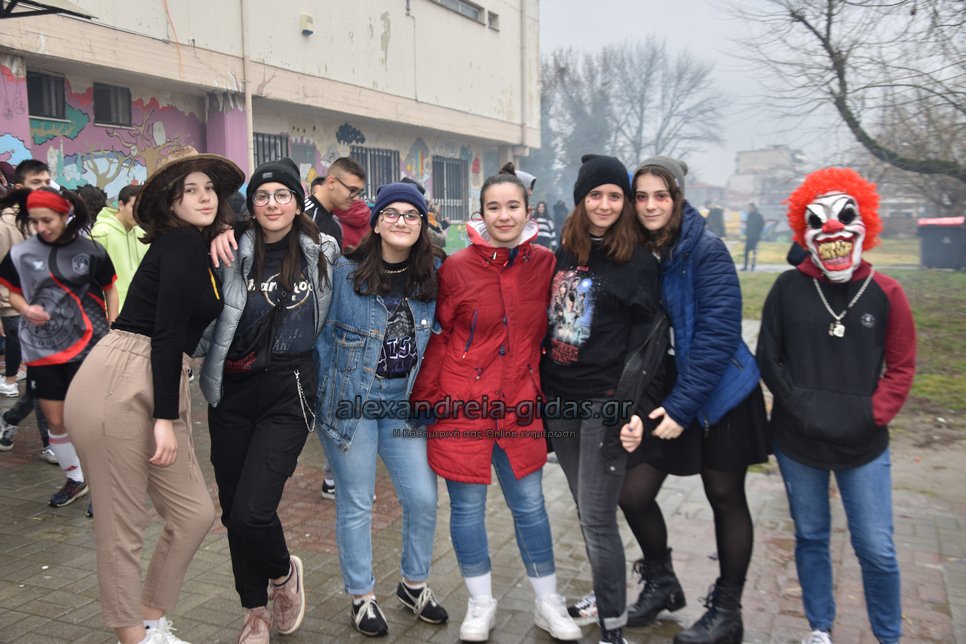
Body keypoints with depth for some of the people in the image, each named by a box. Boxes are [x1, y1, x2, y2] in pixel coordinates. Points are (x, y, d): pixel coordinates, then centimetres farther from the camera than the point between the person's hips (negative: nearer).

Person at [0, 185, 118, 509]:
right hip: (42, 350, 3)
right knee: (55, 421, 11)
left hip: (88, 348, -3)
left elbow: (110, 292, 5)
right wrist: (27, 309, -10)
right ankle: (75, 478, 32)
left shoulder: (91, 250, -6)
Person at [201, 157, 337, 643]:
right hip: (232, 391, 2)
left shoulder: (321, 252, 3)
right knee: (234, 509, 11)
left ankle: (284, 572, 22)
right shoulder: (234, 251, 0)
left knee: (252, 511, -13)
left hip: (289, 391, -2)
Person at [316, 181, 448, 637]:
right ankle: (362, 596, 27)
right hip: (350, 399, -2)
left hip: (406, 399, 3)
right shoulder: (345, 272, -8)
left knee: (422, 498, 4)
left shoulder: (435, 274, 0)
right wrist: (318, 397, -4)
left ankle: (414, 584, 29)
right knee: (355, 503, 8)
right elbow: (324, 335, -3)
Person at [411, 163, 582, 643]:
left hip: (520, 405, 2)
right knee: (467, 505, 9)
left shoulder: (544, 263, -1)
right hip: (462, 403, -2)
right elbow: (436, 339, -2)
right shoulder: (457, 268, -8)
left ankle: (548, 604, 31)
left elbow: (548, 330, 8)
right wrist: (423, 400, -2)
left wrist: (542, 388, 8)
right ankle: (480, 604, 29)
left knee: (530, 504, 13)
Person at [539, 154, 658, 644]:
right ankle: (606, 598, 34)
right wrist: (541, 389, 15)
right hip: (560, 401, 6)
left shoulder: (639, 263, -7)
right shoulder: (563, 254, 10)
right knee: (586, 512, 16)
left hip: (605, 404, -6)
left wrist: (636, 411, -16)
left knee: (598, 519, -4)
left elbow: (645, 343, -9)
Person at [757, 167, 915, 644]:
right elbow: (768, 358, 0)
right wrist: (800, 403, -10)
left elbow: (901, 368, 1)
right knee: (811, 537, 15)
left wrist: (870, 415, -10)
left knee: (876, 549, 4)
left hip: (863, 445, 0)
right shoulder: (789, 288, -3)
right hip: (797, 441, 1)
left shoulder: (885, 293, -3)